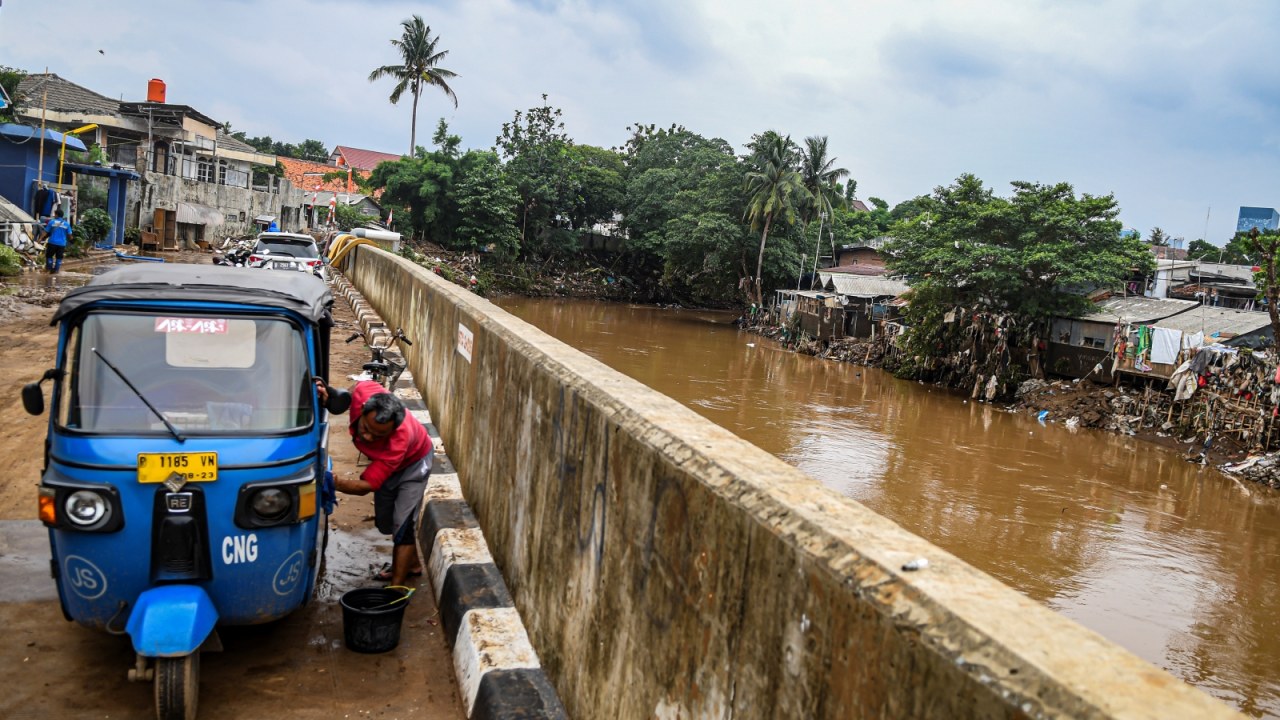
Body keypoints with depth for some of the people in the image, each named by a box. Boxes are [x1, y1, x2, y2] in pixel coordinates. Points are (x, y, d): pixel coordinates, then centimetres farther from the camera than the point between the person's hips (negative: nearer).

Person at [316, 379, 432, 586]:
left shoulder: (399, 441, -48)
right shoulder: (363, 392, -37)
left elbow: (366, 485, -43)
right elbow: (343, 400, -9)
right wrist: (328, 396, -29)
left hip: (412, 463, -7)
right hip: (384, 461, 7)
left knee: (401, 525, -13)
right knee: (385, 522, 18)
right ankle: (412, 564, 40)